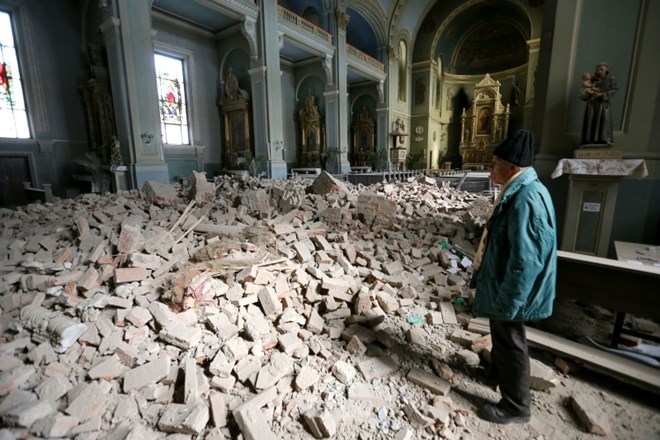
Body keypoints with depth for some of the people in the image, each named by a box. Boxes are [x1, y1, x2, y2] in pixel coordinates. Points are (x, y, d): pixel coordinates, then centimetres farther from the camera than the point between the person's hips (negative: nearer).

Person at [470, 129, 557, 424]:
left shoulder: (526, 199, -29)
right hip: (501, 284, 10)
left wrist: (507, 302, -23)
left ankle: (516, 407, 29)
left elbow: (525, 260, -30)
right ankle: (497, 371, 52)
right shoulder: (518, 191, 5)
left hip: (510, 292, -10)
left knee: (510, 343, 8)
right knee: (501, 337, 28)